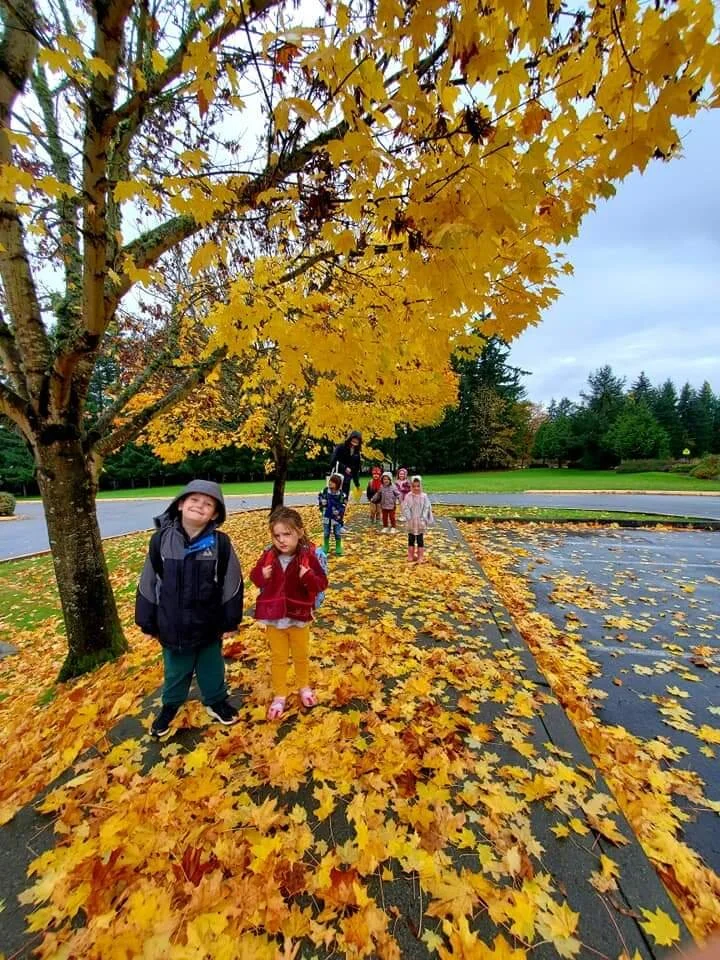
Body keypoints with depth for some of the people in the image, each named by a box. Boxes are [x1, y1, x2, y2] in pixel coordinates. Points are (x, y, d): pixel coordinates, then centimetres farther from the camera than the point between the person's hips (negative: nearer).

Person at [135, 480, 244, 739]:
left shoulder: (220, 543, -15)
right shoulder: (160, 540, -12)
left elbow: (232, 585, -7)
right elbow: (148, 585, -2)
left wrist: (230, 621, -2)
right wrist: (147, 623, 2)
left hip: (209, 625, 0)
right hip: (172, 626, 1)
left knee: (212, 668, 20)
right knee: (175, 671, 22)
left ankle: (216, 701, 46)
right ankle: (170, 706, 50)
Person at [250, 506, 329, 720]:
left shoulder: (308, 556, -17)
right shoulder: (268, 555, -9)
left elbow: (321, 584, -13)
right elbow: (255, 577, 4)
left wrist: (309, 578, -33)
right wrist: (262, 575, -18)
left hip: (299, 616, -1)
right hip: (273, 617, 1)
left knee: (301, 656, 21)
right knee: (278, 658, 18)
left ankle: (304, 687, 47)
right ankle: (279, 696, 38)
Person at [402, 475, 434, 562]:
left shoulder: (424, 496, -6)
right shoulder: (408, 496, -6)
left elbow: (427, 508, -6)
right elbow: (405, 508, -7)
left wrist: (423, 519, -13)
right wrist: (409, 517, -15)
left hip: (421, 522, -1)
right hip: (411, 522, 1)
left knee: (420, 540, 6)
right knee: (411, 539, 11)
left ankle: (420, 556, 15)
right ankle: (411, 556, 24)